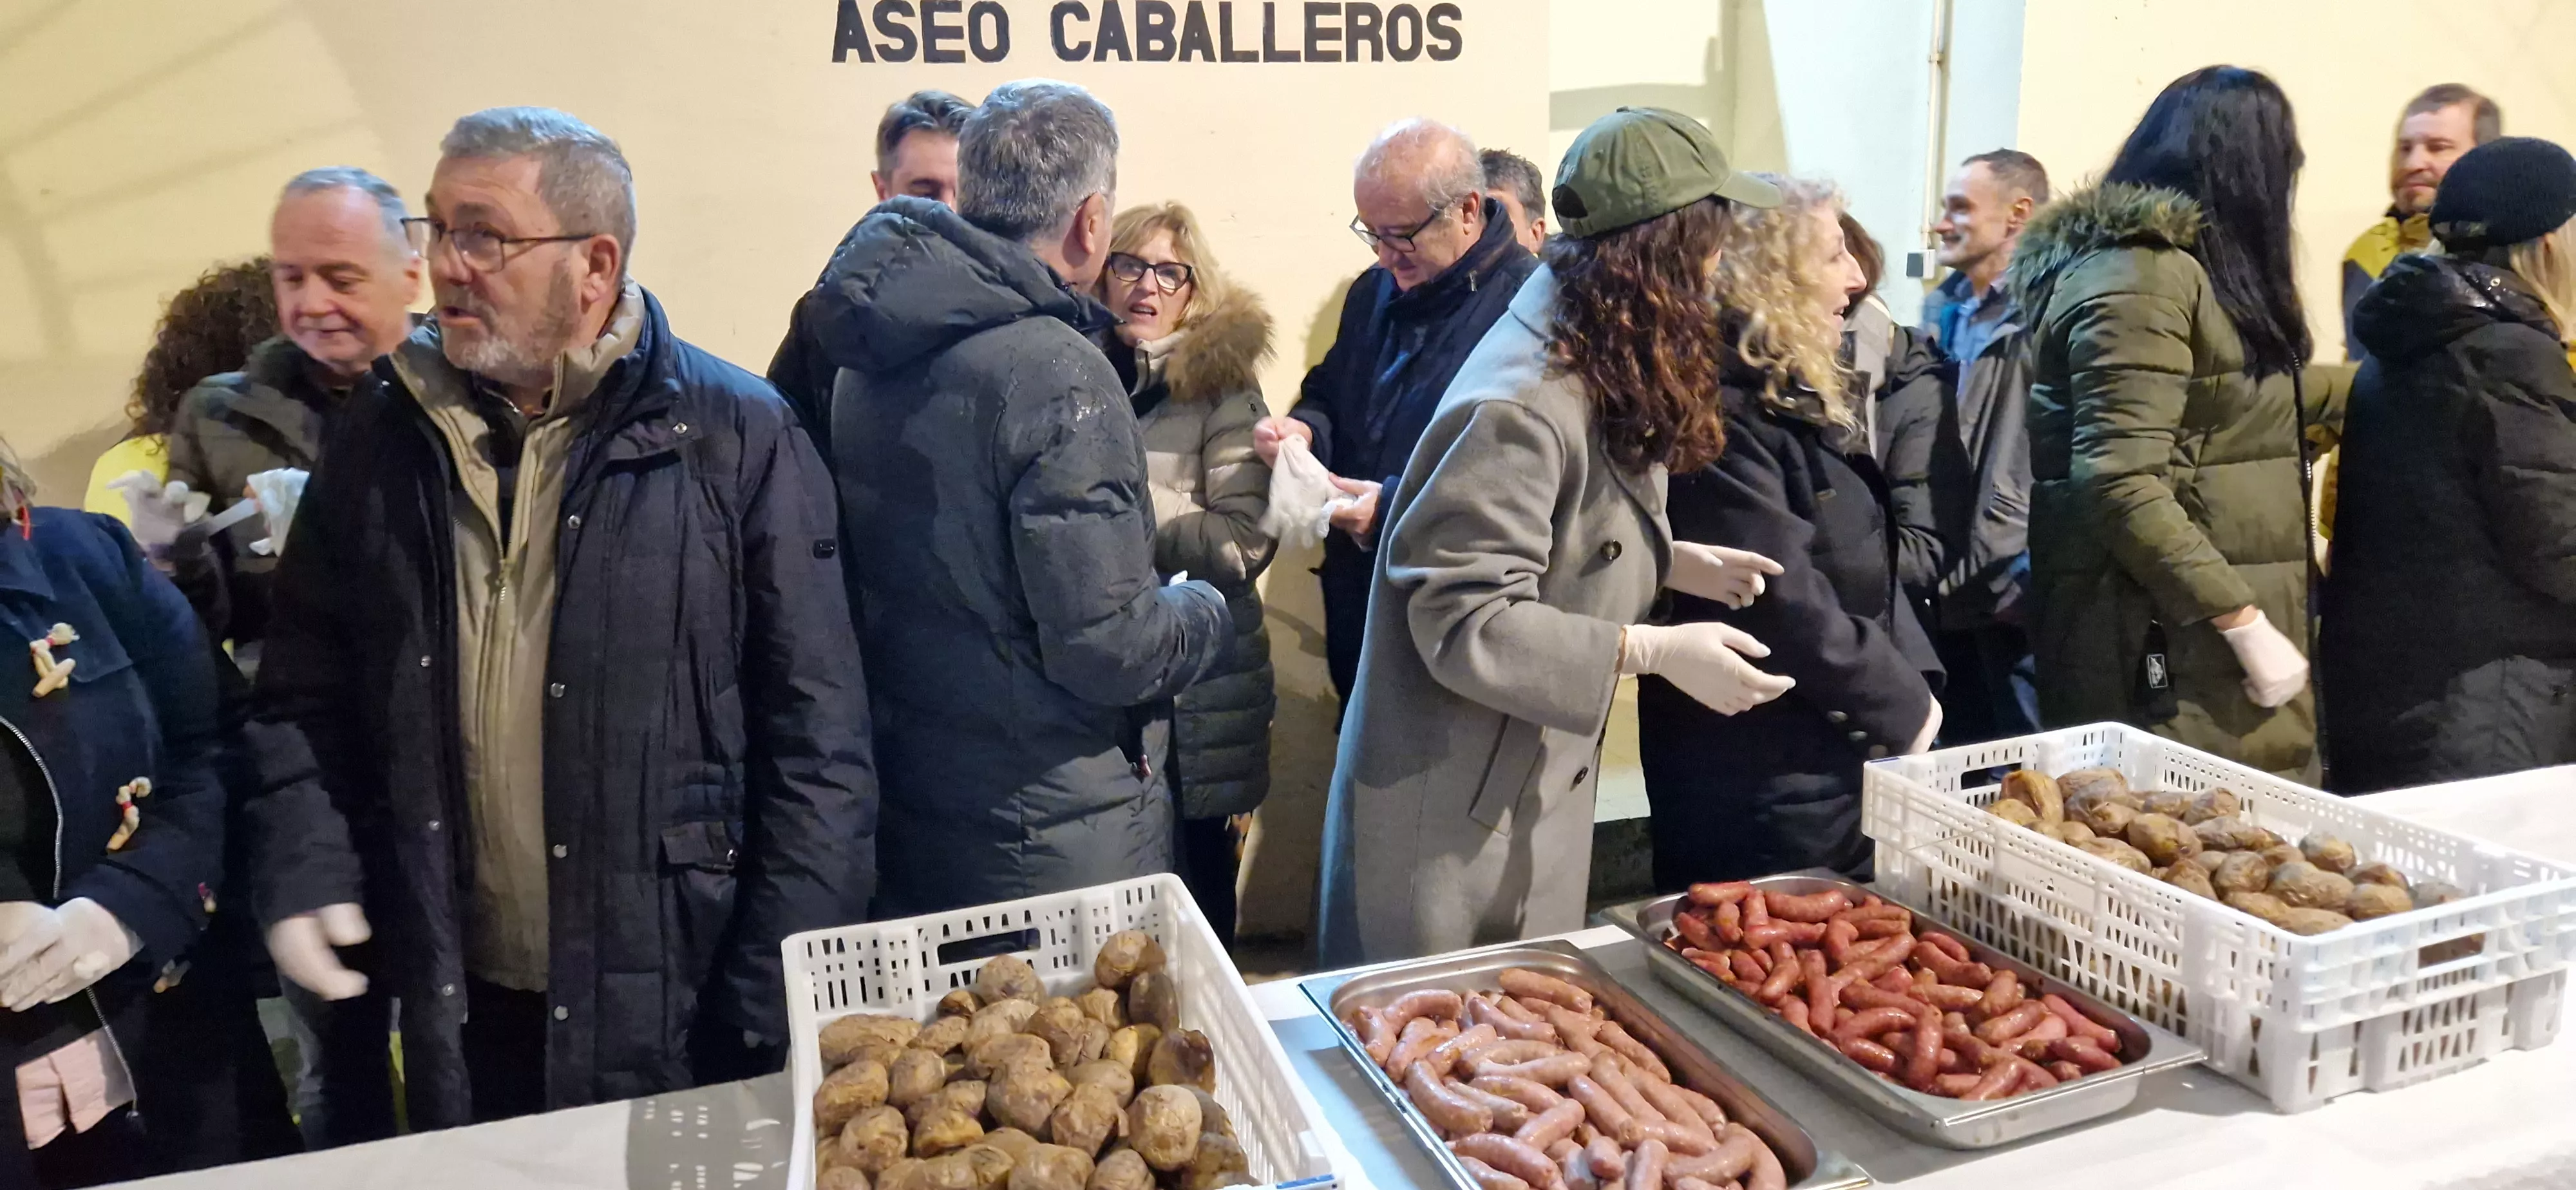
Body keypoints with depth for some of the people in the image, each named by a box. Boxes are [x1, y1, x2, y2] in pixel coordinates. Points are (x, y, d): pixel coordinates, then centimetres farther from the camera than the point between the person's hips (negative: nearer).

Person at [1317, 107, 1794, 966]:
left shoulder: (1597, 369, 4)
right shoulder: (1522, 409, -27)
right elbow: (1464, 623, -29)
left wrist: (1676, 563, 3)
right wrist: (1655, 652, -27)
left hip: (1537, 785, 9)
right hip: (1454, 810, -9)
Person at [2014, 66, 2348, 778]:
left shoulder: (2186, 264, 16)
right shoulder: (2138, 276, -16)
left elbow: (2247, 394, 32)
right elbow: (2122, 485, -24)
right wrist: (2243, 621, -22)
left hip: (2207, 628, 10)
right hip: (2172, 641, -10)